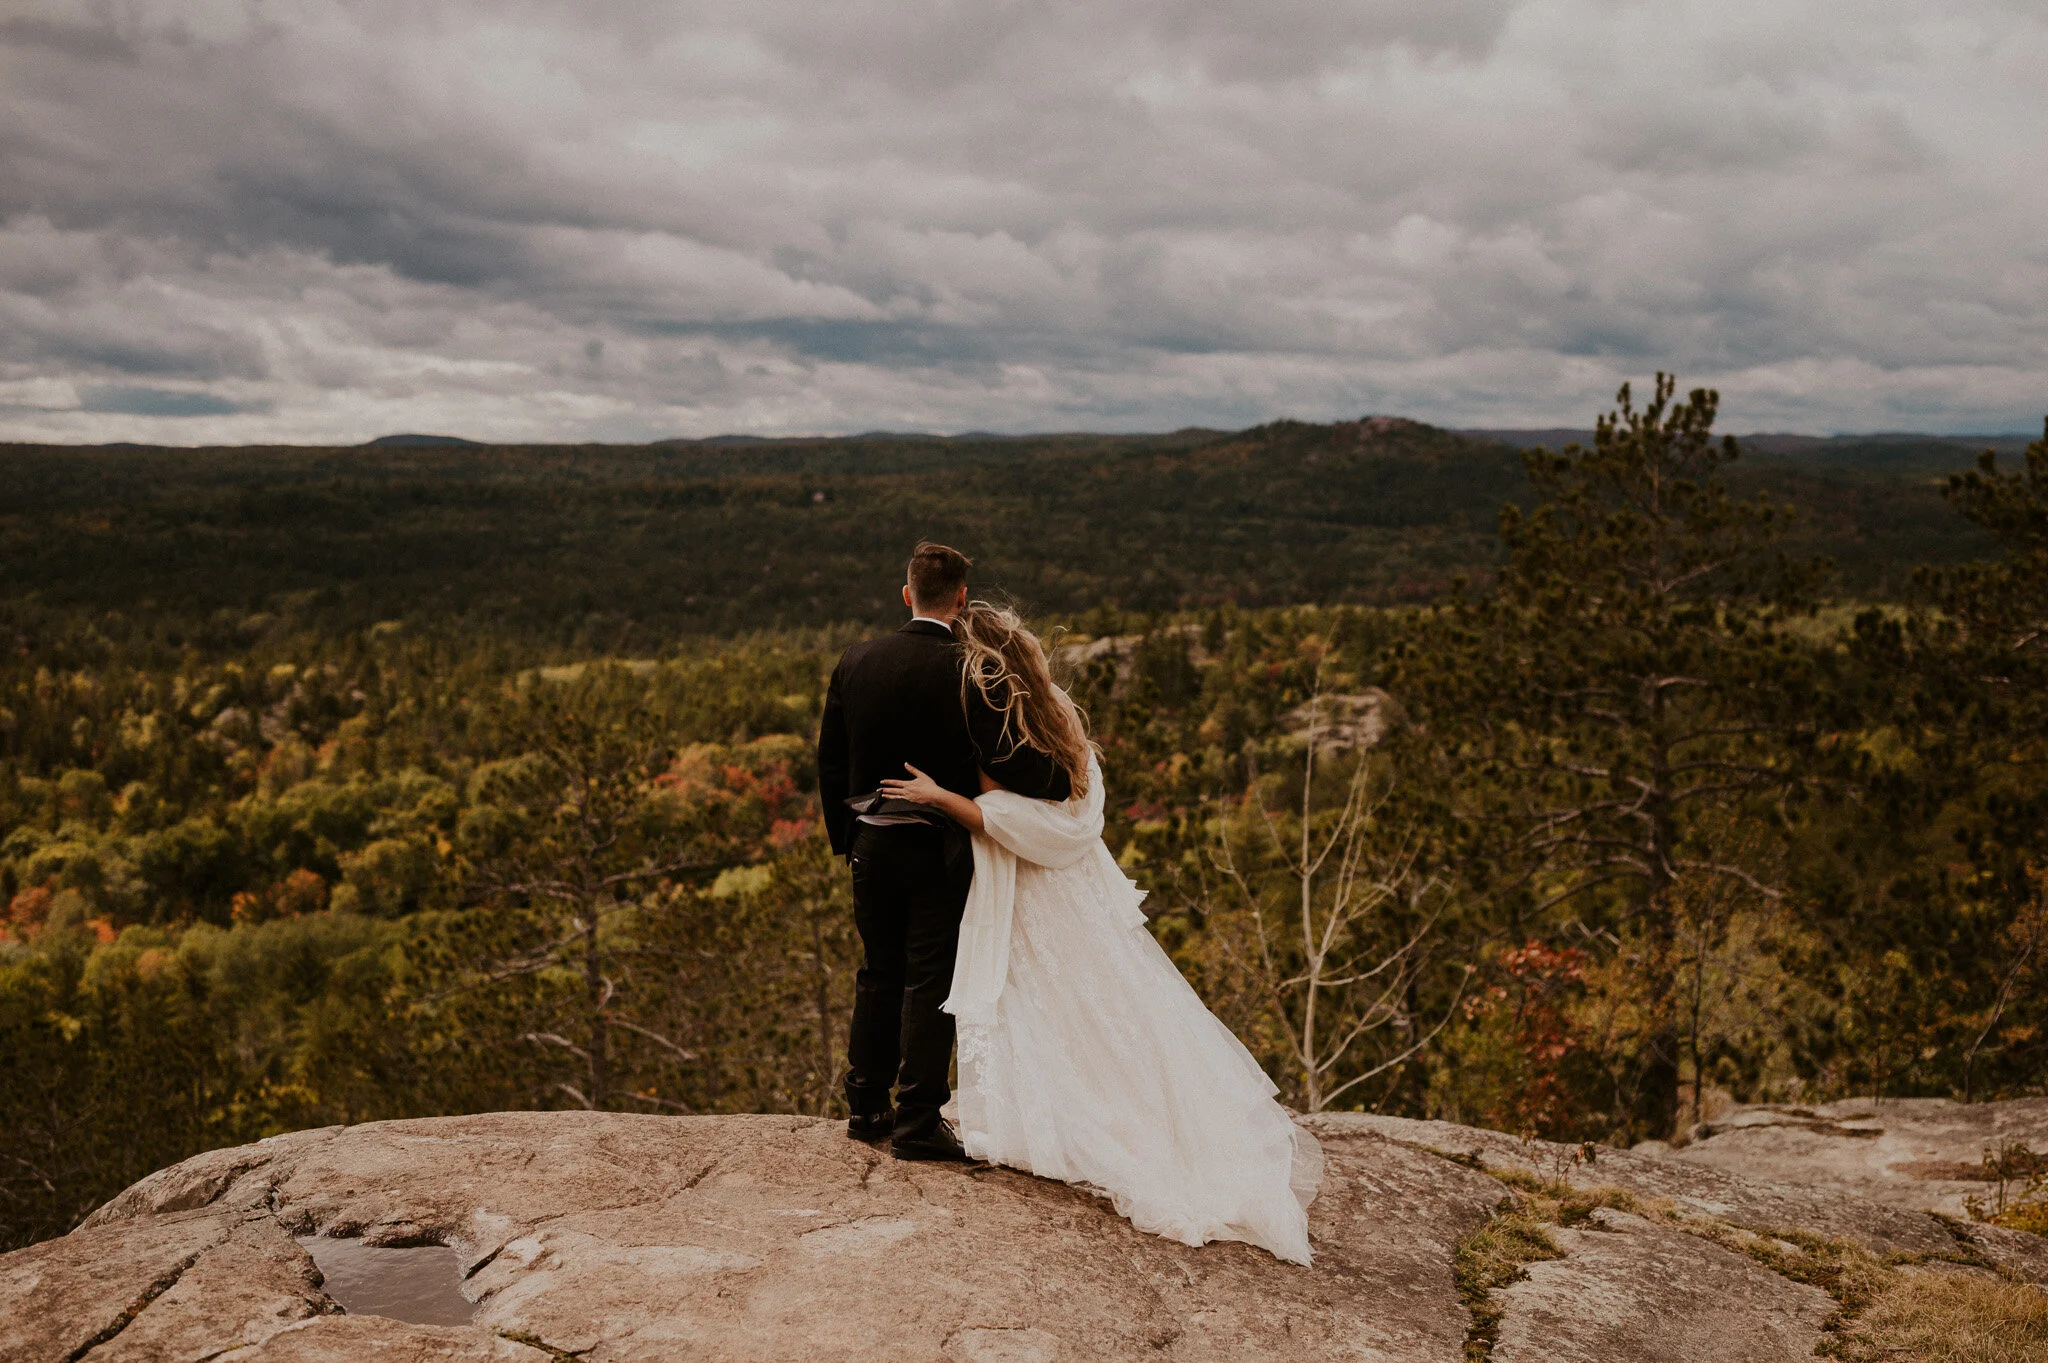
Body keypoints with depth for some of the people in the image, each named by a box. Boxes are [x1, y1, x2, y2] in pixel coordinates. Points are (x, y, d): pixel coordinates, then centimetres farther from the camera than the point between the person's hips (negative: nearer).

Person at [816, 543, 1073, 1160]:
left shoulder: (855, 662, 2)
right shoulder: (964, 670, -15)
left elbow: (830, 761, 9)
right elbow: (1003, 757, -19)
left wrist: (845, 839, 19)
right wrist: (1066, 780, -2)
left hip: (871, 846, 5)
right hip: (937, 849, -5)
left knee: (878, 976, 17)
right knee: (930, 982, 2)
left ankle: (866, 1108, 24)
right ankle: (917, 1121, 5)